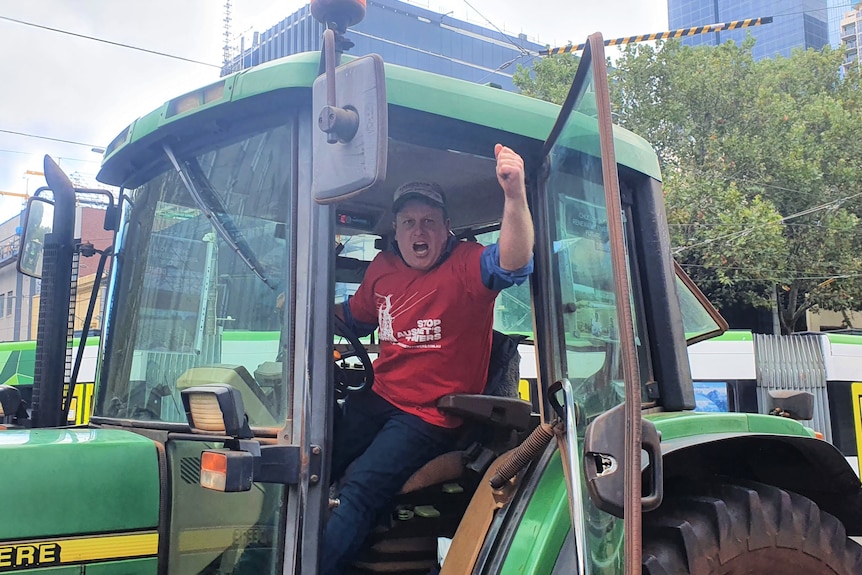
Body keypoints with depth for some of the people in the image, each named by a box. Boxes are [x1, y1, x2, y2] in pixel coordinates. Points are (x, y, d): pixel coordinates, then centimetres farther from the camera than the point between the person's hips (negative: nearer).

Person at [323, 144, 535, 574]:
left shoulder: (466, 266, -13)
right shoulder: (383, 268, 6)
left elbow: (512, 263, -37)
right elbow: (353, 318, 25)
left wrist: (514, 193, -52)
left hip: (430, 417, -6)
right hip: (378, 400, 6)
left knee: (358, 492, -19)